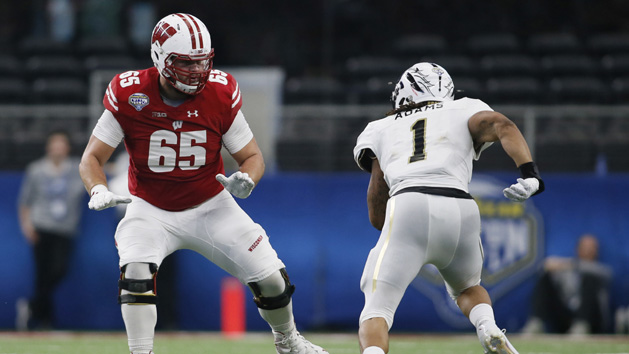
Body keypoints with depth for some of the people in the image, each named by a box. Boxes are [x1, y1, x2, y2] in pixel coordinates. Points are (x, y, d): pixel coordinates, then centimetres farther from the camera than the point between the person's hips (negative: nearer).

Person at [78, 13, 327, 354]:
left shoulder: (220, 94, -15)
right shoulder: (130, 95, -19)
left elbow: (252, 156, -5)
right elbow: (92, 158, -15)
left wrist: (245, 180, -29)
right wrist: (99, 191, -37)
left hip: (211, 207, 1)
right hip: (152, 211, -1)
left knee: (270, 278, 0)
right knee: (135, 272, -29)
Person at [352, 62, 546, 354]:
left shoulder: (382, 130, 30)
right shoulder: (463, 112, 29)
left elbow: (377, 218, 25)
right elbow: (502, 125, 4)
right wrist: (530, 175, -7)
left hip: (407, 209, -1)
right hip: (460, 209, 2)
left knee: (376, 311, 0)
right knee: (466, 287, 30)